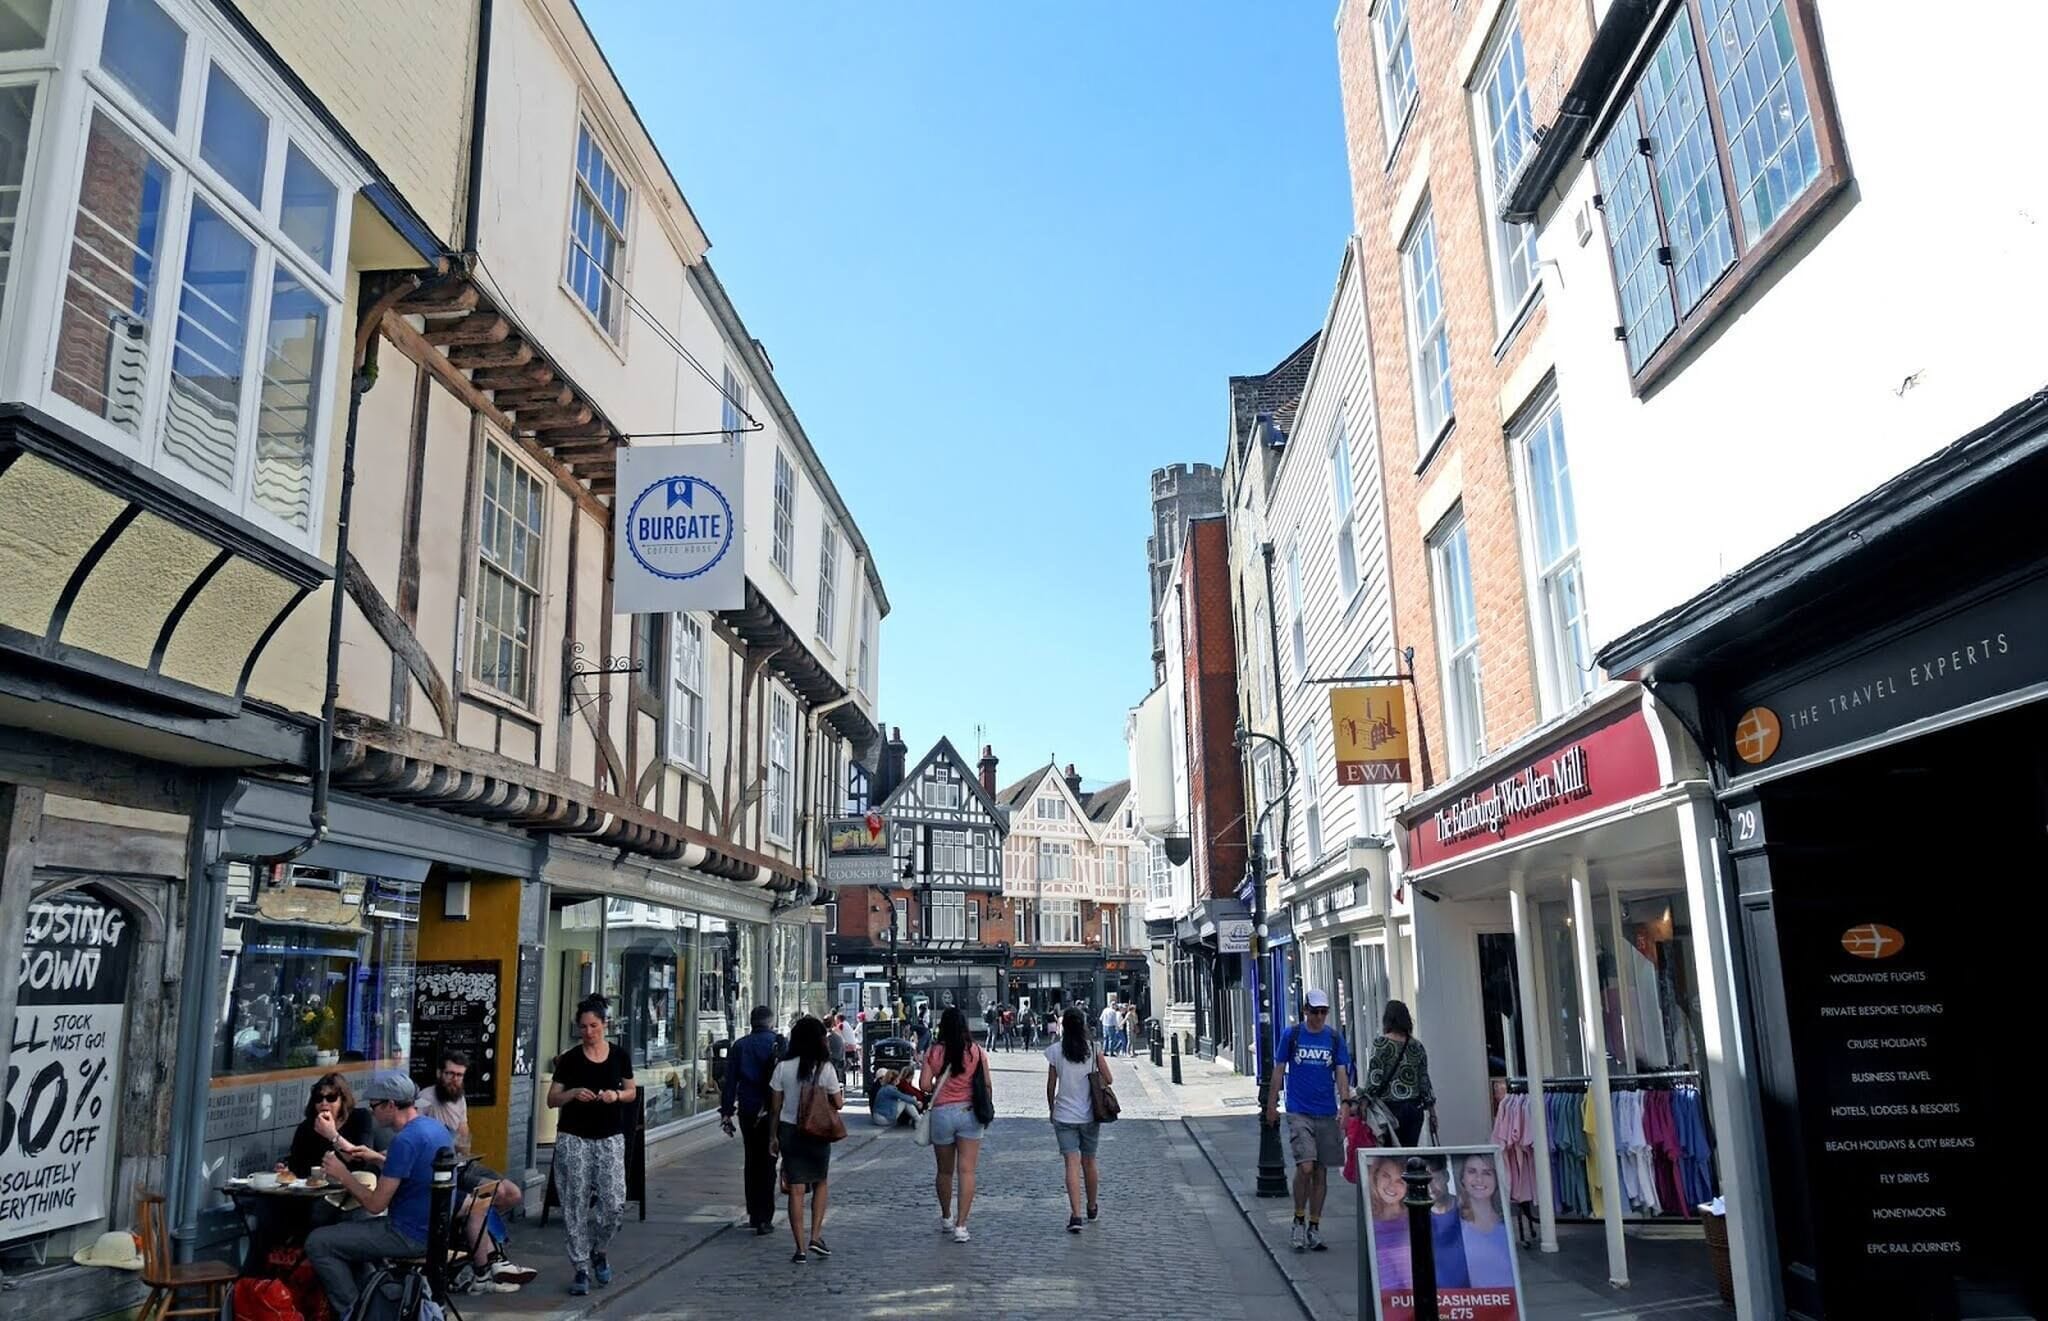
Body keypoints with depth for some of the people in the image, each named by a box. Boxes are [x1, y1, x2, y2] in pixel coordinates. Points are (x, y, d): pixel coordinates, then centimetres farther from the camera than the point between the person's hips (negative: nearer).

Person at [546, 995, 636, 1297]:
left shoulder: (618, 1056, 2)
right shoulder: (570, 1059, -1)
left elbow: (632, 1092, 11)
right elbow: (552, 1099, 1)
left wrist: (616, 1095, -10)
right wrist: (573, 1093, -19)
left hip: (610, 1137, 1)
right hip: (573, 1138, -1)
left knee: (614, 1202, -6)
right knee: (576, 1204, -1)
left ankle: (598, 1252, 22)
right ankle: (581, 1268, 12)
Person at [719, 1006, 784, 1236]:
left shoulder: (739, 1045, 5)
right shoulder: (778, 1043, -5)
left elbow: (729, 1081, 4)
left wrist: (726, 1112, 8)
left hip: (747, 1111, 3)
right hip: (770, 1112, -3)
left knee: (751, 1162, 16)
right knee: (768, 1164, 2)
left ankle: (754, 1215, 21)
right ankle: (764, 1218, -2)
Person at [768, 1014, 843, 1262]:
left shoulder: (783, 1067, -4)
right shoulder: (826, 1068, -10)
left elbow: (775, 1105, 1)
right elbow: (837, 1103, -5)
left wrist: (774, 1136, 10)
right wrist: (842, 1095, 18)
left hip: (789, 1131, 1)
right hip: (817, 1132, -1)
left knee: (796, 1190, 4)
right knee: (820, 1184, 18)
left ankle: (801, 1247, 4)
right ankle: (815, 1237, 9)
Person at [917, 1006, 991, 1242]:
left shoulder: (934, 1052, -4)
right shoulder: (976, 1051, -4)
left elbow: (924, 1084, -9)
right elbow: (987, 1084, -2)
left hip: (942, 1113, 1)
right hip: (969, 1112, -1)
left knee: (945, 1171, 16)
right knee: (967, 1170, 0)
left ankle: (946, 1218, 33)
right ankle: (960, 1225, -5)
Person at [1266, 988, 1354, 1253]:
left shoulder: (1334, 1038, 4)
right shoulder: (1291, 1034, 0)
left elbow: (1341, 1074, 3)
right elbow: (1279, 1071, 6)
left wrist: (1345, 1104, -11)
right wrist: (1271, 1106, 7)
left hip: (1327, 1114, 3)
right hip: (1299, 1112, -3)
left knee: (1321, 1172, 7)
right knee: (1305, 1167, -15)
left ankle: (1314, 1228, 19)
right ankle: (1298, 1221, 5)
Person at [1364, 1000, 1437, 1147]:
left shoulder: (1380, 1044, -7)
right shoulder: (1417, 1046, 6)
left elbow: (1374, 1080, -11)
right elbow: (1424, 1080, 8)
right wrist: (1432, 1113, 15)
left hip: (1391, 1107, -4)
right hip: (1415, 1108, 4)